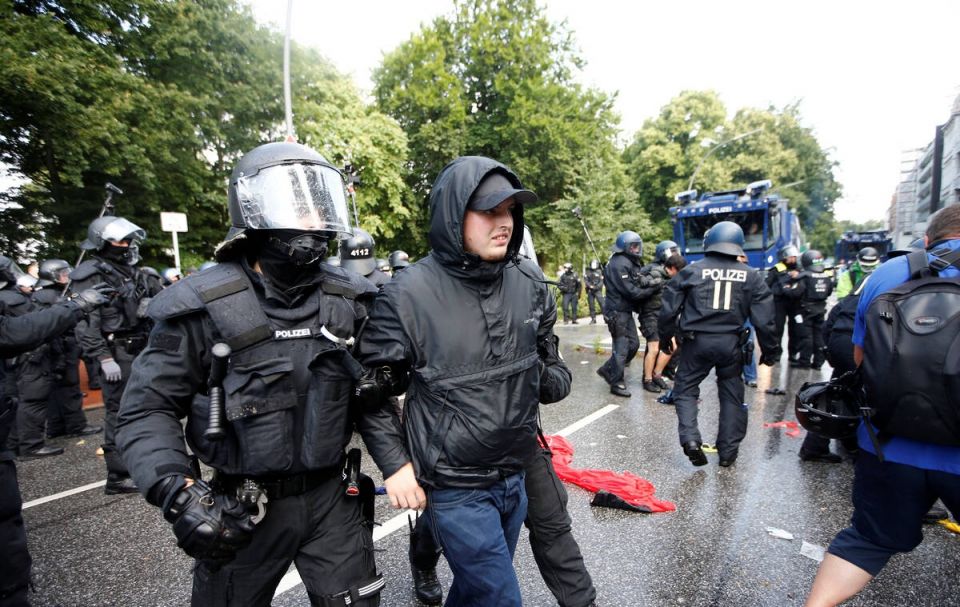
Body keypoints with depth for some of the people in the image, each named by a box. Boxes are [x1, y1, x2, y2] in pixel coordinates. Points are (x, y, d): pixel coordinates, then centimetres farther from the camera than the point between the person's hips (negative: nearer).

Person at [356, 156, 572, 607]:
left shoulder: (530, 282, -4)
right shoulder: (408, 295, -19)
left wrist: (553, 378, -6)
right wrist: (395, 464, -11)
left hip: (516, 475, 6)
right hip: (455, 488, -5)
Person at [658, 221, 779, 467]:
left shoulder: (691, 271, -4)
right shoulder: (751, 276, 1)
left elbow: (669, 308, -1)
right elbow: (764, 318, 1)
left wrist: (667, 336, 13)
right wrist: (770, 350, 12)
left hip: (697, 341, -2)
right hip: (731, 343, 2)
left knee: (685, 389, 11)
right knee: (731, 395, 15)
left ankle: (690, 438, -8)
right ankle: (728, 451, 21)